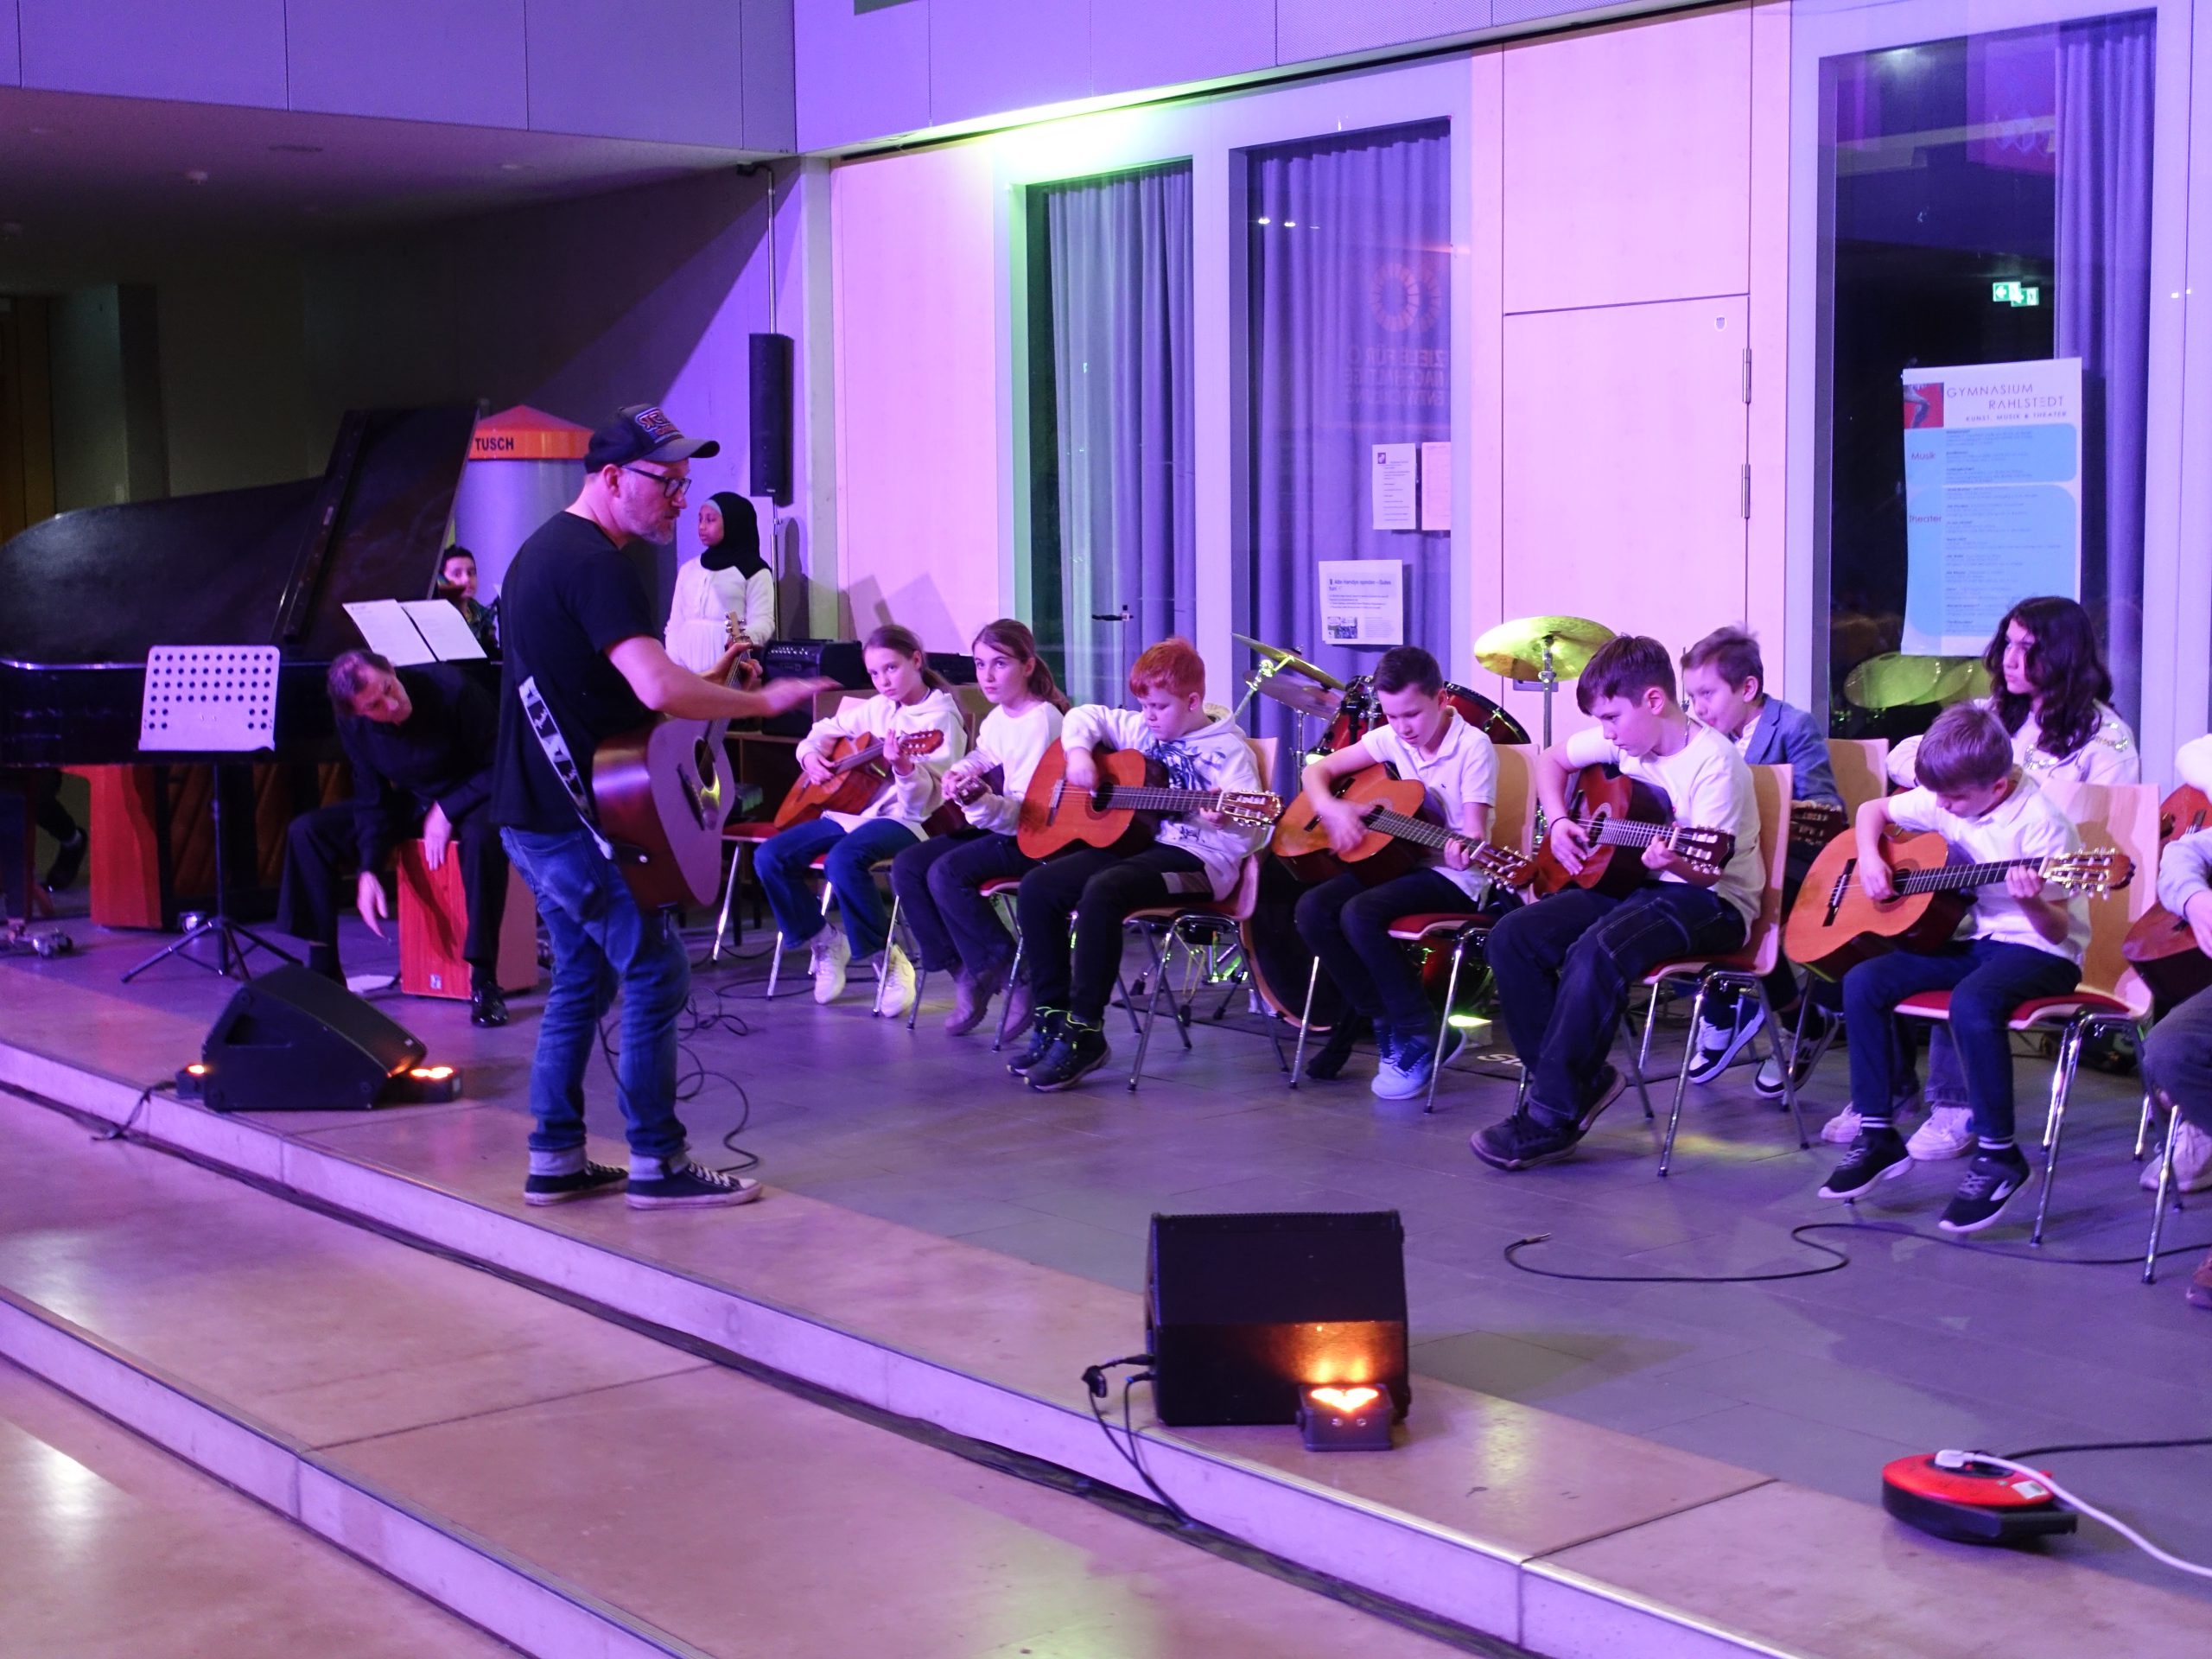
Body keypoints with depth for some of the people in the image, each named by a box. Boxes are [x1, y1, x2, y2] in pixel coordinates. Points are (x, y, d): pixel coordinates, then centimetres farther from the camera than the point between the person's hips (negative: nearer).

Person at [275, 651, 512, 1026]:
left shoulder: (449, 687, -26)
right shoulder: (353, 725, -12)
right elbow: (372, 799, -5)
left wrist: (447, 811, -24)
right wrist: (367, 870, -18)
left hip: (472, 796, -5)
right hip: (410, 804, 5)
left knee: (484, 836, -41)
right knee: (307, 832, -10)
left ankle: (484, 982, -29)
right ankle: (323, 970, -3)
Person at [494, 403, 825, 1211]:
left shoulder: (542, 548, 16)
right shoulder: (596, 565, -18)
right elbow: (659, 688, -31)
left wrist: (715, 682, 15)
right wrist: (765, 700, -19)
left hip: (535, 812, 10)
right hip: (579, 820, -10)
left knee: (581, 979, 15)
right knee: (657, 976, -3)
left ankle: (556, 1160, 18)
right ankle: (657, 1165, 3)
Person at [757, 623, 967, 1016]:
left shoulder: (941, 718, -7)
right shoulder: (876, 709, 14)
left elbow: (927, 801, -17)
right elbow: (826, 730, 28)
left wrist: (904, 767, -37)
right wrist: (811, 754, 6)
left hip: (904, 819, -8)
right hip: (849, 811, 8)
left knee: (843, 860, -37)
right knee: (771, 856, -10)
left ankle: (887, 960, -19)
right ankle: (826, 943, 6)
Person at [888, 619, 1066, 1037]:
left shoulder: (1042, 720, -17)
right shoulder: (997, 718, 10)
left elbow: (1029, 810, -23)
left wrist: (981, 802, -40)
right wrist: (957, 776, 2)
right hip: (991, 826, 9)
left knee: (947, 873, -28)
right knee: (906, 867, -7)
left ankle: (1015, 977, -15)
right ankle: (964, 973, -2)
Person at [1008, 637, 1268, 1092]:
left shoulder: (1227, 750, -6)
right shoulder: (1141, 731, 14)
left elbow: (1249, 832, -15)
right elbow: (1084, 716, 25)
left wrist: (1225, 819, -38)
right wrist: (1078, 752, 3)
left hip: (1196, 857, -8)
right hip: (1136, 843, 8)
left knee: (1101, 891, -35)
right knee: (1037, 887, -10)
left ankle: (1085, 1033, -28)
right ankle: (1053, 1017, -4)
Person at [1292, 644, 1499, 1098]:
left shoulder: (1473, 747, -12)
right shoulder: (1391, 739, 4)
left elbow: (1475, 828, -19)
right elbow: (1317, 771, 9)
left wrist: (1466, 850, -42)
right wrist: (1332, 809, -11)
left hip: (1453, 876, -7)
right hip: (1395, 860, 7)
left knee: (1360, 914, -30)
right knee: (1313, 909, -17)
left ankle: (1420, 1039, -14)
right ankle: (1384, 1019, -2)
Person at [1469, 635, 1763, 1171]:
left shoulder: (1714, 761, -19)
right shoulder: (1623, 740, 3)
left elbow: (1707, 871, -23)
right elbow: (1552, 760, 20)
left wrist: (1674, 863, -45)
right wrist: (1559, 822, 5)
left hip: (1711, 902, -8)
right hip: (1630, 880, 8)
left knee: (1596, 952, -35)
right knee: (1511, 937, -11)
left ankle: (1554, 1115, -24)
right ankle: (1579, 1078, -3)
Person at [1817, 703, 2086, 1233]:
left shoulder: (2038, 820, -19)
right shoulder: (1944, 798, 0)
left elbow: (2058, 930, -20)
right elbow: (1873, 810, 17)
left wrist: (2033, 902, -42)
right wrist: (1869, 858, -2)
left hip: (2039, 951, -7)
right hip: (1970, 938, 7)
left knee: (1972, 1002, -37)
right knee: (1862, 982, -11)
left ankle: (1999, 1156, -21)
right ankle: (1877, 1136, -1)